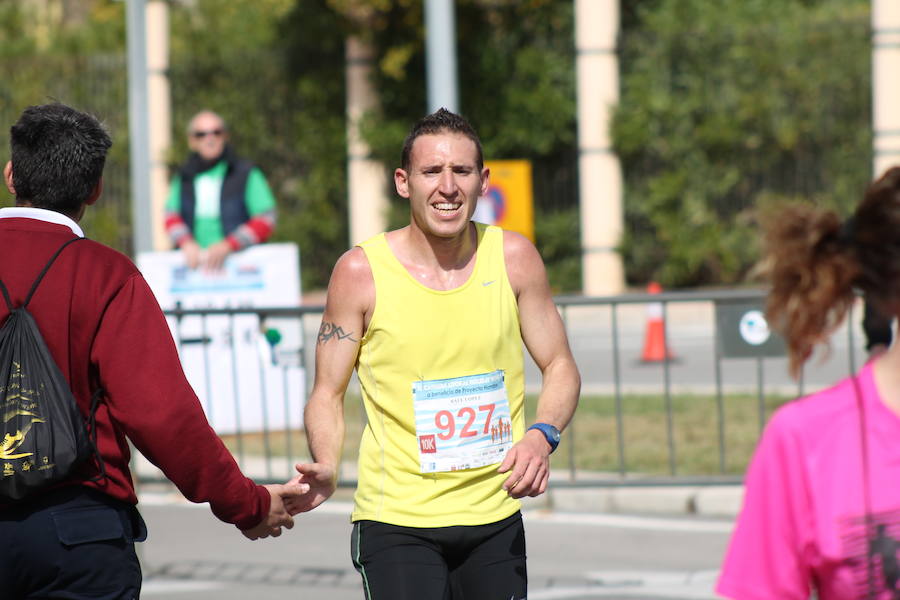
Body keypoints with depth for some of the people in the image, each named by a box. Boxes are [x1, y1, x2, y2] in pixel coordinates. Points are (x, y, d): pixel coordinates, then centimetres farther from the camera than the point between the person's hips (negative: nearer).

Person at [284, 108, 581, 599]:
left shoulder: (513, 258, 1)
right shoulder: (360, 272, -6)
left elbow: (560, 368, 9)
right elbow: (328, 394, 0)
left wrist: (541, 435, -12)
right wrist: (326, 469, -19)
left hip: (495, 518, 4)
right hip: (395, 520, -3)